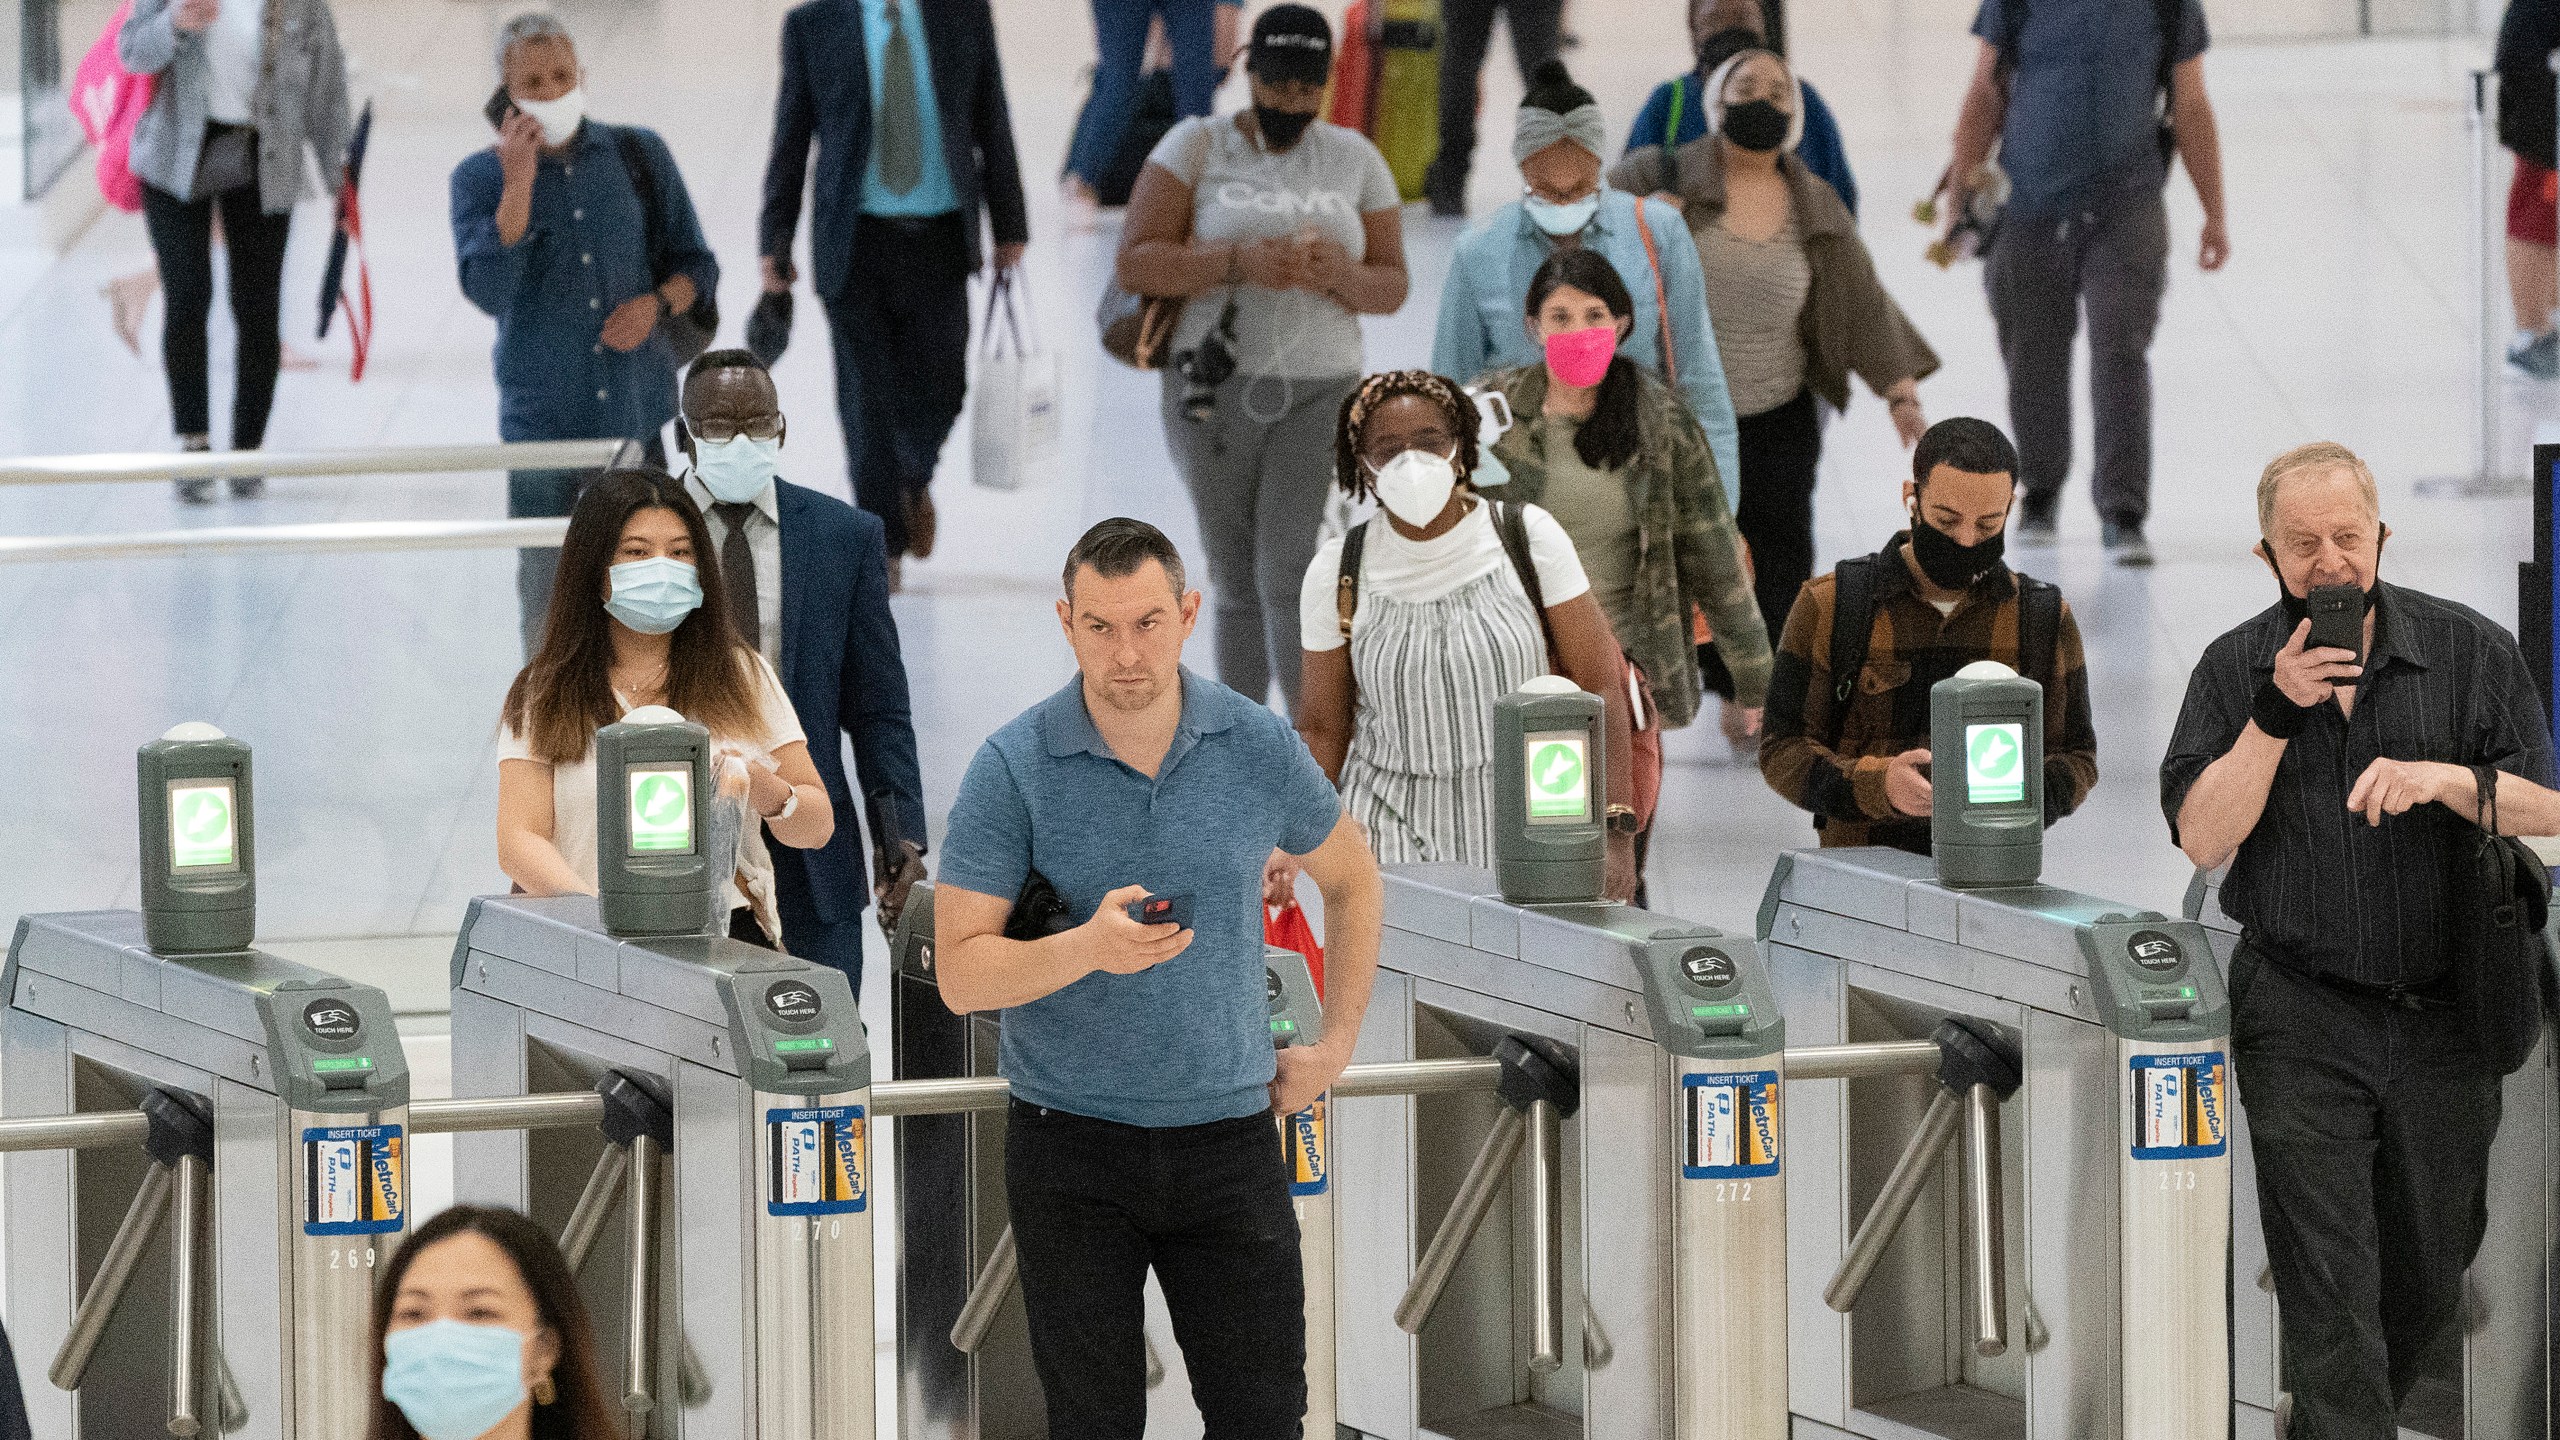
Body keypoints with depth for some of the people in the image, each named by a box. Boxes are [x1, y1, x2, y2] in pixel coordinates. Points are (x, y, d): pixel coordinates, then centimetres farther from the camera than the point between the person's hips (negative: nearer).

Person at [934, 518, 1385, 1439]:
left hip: (1227, 1134, 2)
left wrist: (1337, 1044, 12)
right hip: (1069, 1145, -2)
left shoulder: (1258, 746, -1)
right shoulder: (1013, 767, -9)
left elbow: (1352, 879, 18)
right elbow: (961, 974, -11)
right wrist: (1088, 949, -29)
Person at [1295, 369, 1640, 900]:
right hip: (1394, 843, 0)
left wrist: (1616, 832, -10)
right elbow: (1323, 726, 8)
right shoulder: (1337, 573, 1)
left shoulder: (1529, 538, -2)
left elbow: (1599, 686, -3)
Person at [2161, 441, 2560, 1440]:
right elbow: (2202, 836, -7)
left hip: (2442, 1015, 2)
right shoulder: (2236, 669, 1)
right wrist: (2276, 711, -18)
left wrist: (2447, 778, -21)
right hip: (2302, 1019, -2)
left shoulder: (2471, 652, 1)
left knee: (2430, 1273, 12)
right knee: (2329, 1286, -9)